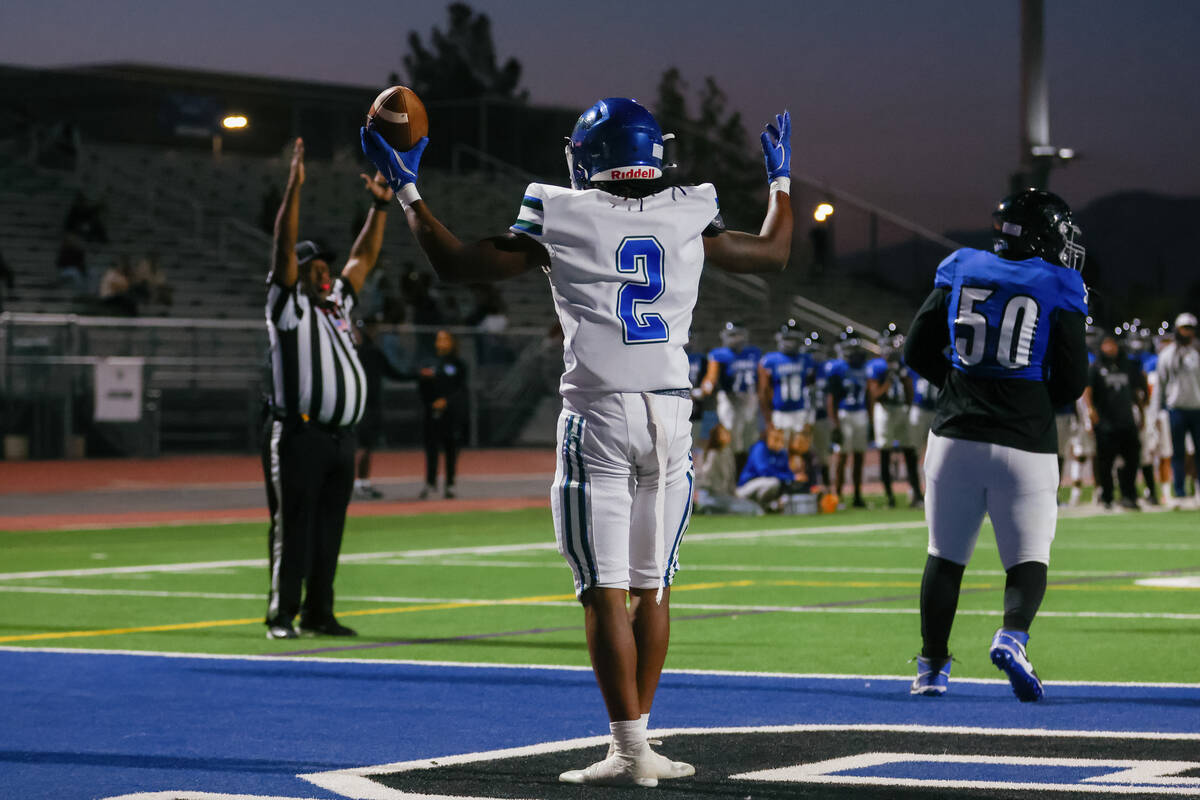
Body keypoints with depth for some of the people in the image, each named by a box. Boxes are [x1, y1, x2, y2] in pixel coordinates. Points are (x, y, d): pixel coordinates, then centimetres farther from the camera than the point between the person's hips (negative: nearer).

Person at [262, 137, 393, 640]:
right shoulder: (287, 305, 0)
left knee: (329, 530, 8)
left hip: (341, 437, 7)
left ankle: (318, 614, 13)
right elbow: (285, 245, -10)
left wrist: (380, 206, 18)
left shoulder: (338, 302, 19)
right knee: (293, 528, -6)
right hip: (299, 436, -7)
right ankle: (281, 615, -4)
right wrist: (294, 187, -17)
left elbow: (364, 257, 25)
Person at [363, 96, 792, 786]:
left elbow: (455, 263, 3)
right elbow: (774, 254, 23)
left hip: (599, 418, -4)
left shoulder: (561, 220, -2)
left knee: (606, 591, -2)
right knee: (653, 586, 11)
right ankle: (637, 740, 15)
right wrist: (781, 178, 38)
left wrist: (407, 190, 15)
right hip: (672, 417, 4)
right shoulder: (690, 218, 6)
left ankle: (632, 750, -6)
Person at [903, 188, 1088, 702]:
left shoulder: (960, 273, 8)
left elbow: (917, 353, 10)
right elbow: (1073, 382, -1)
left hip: (956, 438, 3)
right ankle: (1012, 636, -21)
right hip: (1026, 445, -3)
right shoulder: (1057, 290, -1)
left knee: (945, 556, 14)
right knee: (1028, 559, 5)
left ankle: (932, 667, 15)